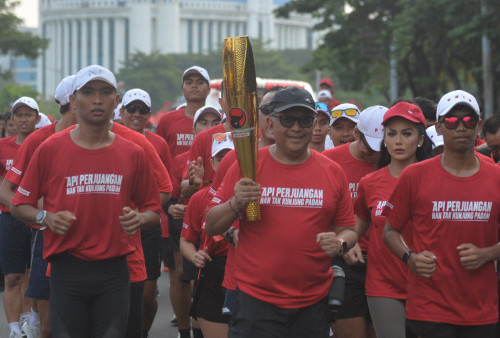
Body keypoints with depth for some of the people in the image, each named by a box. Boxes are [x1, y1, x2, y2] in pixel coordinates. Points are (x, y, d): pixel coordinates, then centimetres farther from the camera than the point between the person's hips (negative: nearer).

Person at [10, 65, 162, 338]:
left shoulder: (133, 154, 6)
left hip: (114, 272, 2)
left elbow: (153, 210, 13)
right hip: (66, 271, -1)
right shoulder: (50, 149, 1)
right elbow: (19, 205, 6)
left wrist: (139, 219, -9)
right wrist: (46, 218, -13)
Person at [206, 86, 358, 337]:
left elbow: (347, 230, 13)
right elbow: (211, 227, 2)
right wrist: (235, 204, -17)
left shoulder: (332, 173, 6)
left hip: (312, 305, 2)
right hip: (255, 301, -2)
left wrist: (340, 243, -9)